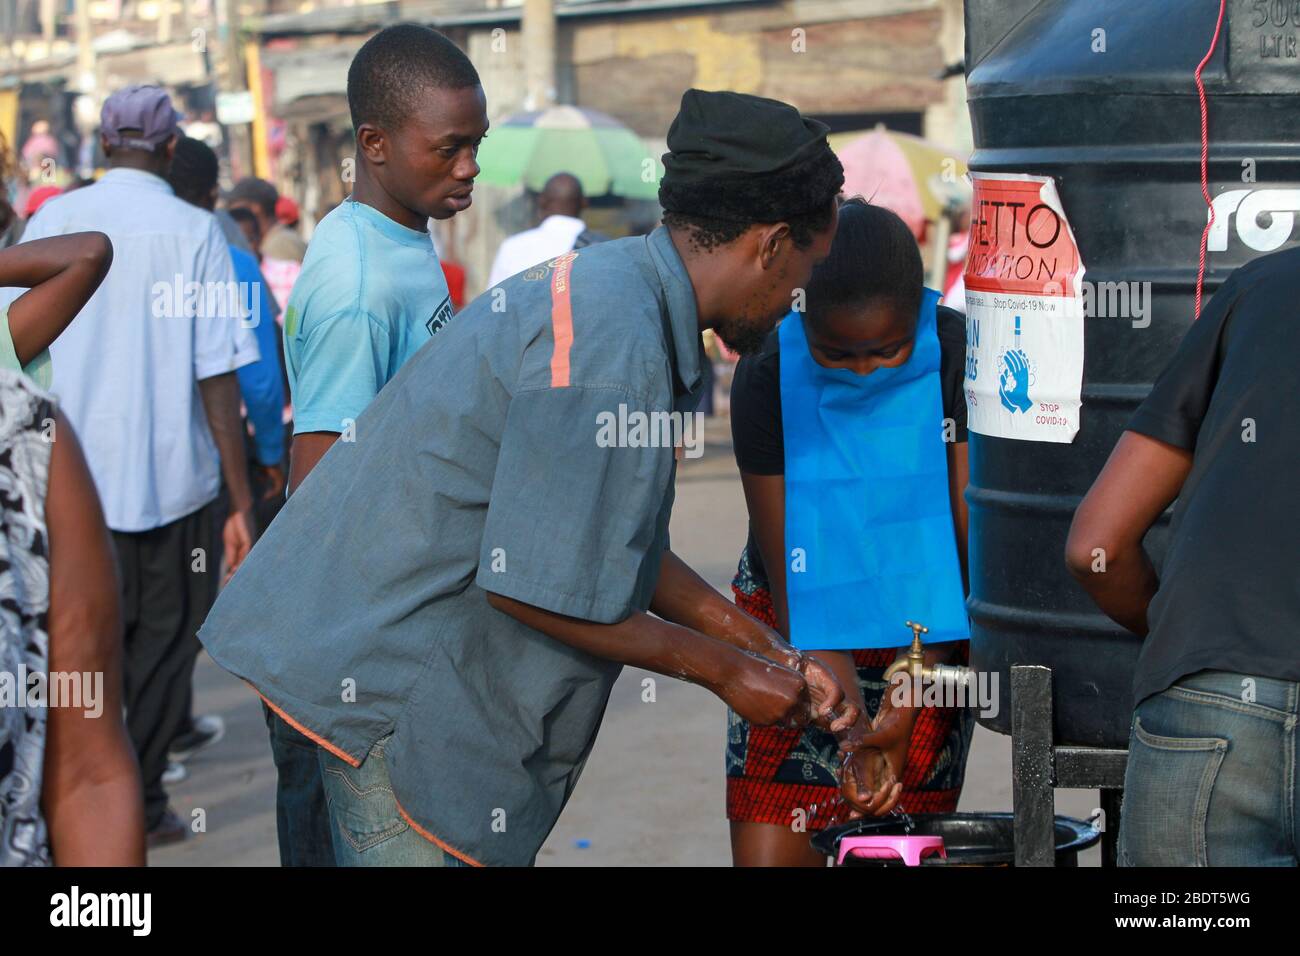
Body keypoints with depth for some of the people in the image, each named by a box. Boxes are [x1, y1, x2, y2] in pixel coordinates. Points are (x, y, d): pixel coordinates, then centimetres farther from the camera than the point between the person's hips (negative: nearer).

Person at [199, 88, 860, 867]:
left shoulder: (607, 288, 9)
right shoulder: (613, 343, -24)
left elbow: (610, 538, 17)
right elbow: (536, 587, -23)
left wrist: (763, 647, 16)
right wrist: (727, 671, -11)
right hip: (391, 676, -10)